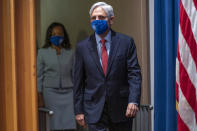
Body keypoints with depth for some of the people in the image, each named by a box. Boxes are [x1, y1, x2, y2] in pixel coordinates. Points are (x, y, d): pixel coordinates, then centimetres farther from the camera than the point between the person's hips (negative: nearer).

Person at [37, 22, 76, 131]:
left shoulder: (70, 52, 7)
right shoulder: (42, 52, 4)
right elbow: (39, 76, 4)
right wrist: (40, 98, 0)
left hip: (68, 92, 1)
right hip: (51, 92, -1)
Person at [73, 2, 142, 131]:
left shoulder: (126, 42, 0)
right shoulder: (83, 47, 3)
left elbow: (134, 74, -4)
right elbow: (78, 81, 5)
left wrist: (133, 101, -17)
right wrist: (79, 110, 2)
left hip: (122, 109, 0)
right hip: (94, 110, 0)